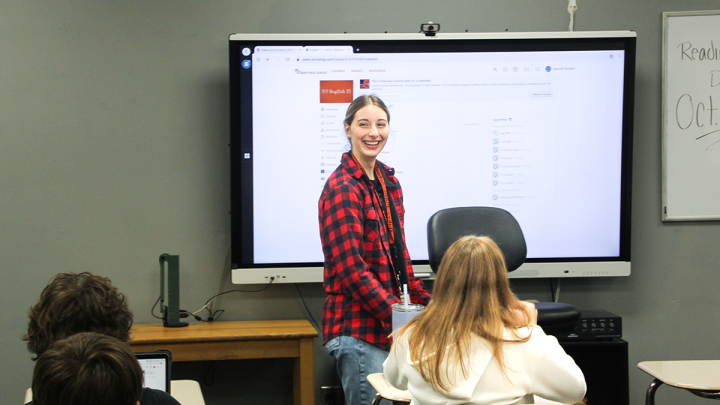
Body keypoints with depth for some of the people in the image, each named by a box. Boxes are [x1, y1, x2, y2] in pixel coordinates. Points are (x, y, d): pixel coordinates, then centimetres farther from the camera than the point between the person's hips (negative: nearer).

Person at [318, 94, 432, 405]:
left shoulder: (388, 181, 14)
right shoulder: (342, 189, -13)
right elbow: (350, 269, -18)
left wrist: (422, 299, 12)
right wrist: (399, 317, -19)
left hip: (385, 323, 8)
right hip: (358, 329, -8)